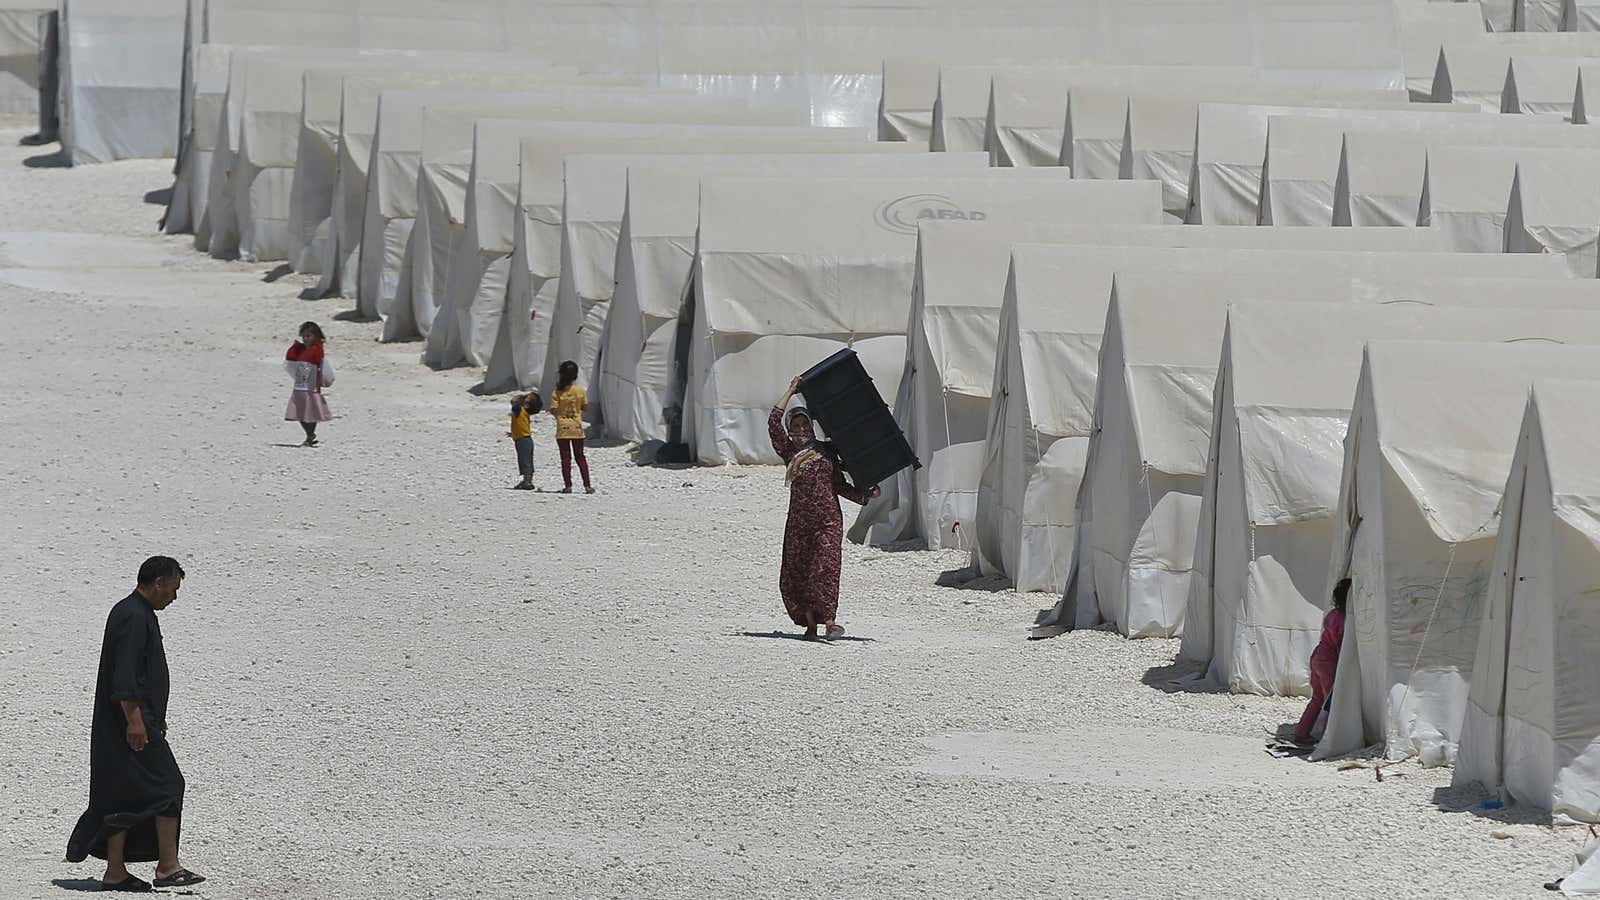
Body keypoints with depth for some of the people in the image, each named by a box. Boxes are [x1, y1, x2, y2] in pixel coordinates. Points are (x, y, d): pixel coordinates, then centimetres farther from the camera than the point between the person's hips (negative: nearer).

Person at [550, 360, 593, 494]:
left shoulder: (556, 392, -10)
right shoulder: (580, 391, -4)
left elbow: (553, 411, -11)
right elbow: (585, 407, 3)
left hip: (562, 428, -2)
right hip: (577, 427, 2)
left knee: (566, 458, 3)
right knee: (580, 457, 11)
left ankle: (568, 486, -2)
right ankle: (587, 485, 8)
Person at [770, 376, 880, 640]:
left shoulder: (826, 450, 12)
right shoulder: (789, 451, 9)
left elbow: (839, 485, 17)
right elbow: (773, 423, -3)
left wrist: (865, 495, 7)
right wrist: (791, 392, 3)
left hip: (828, 518, -1)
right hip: (799, 518, 1)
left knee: (824, 568, -13)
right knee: (796, 570, 0)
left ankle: (830, 621, -15)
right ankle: (810, 623, 9)